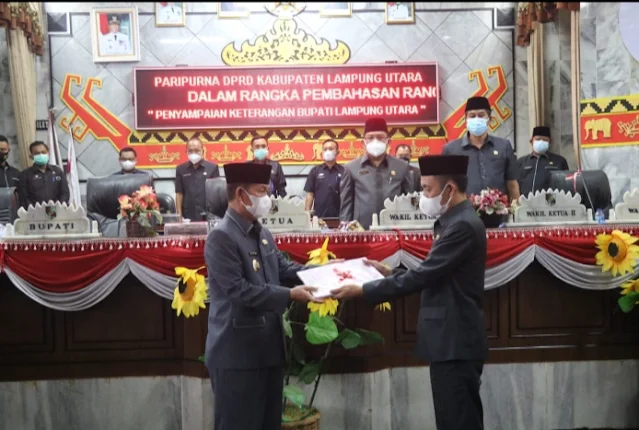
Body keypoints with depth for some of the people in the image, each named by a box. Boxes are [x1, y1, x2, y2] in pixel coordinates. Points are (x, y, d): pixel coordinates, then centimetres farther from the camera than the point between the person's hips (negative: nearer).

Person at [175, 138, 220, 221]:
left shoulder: (212, 167, 1)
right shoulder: (181, 169, 7)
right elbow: (179, 193, 6)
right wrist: (179, 215, 0)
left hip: (208, 215, -1)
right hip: (188, 216, 1)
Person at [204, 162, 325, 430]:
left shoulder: (262, 234, 12)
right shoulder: (221, 236, -17)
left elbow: (284, 268, 13)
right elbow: (238, 290, -23)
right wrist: (290, 296, -23)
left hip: (268, 347, 9)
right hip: (236, 353, -9)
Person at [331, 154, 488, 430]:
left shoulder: (463, 225, -19)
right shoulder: (454, 221, 13)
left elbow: (423, 276, -22)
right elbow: (432, 274, 17)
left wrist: (362, 290, -18)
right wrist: (391, 273, 7)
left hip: (455, 343, -10)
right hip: (450, 341, 10)